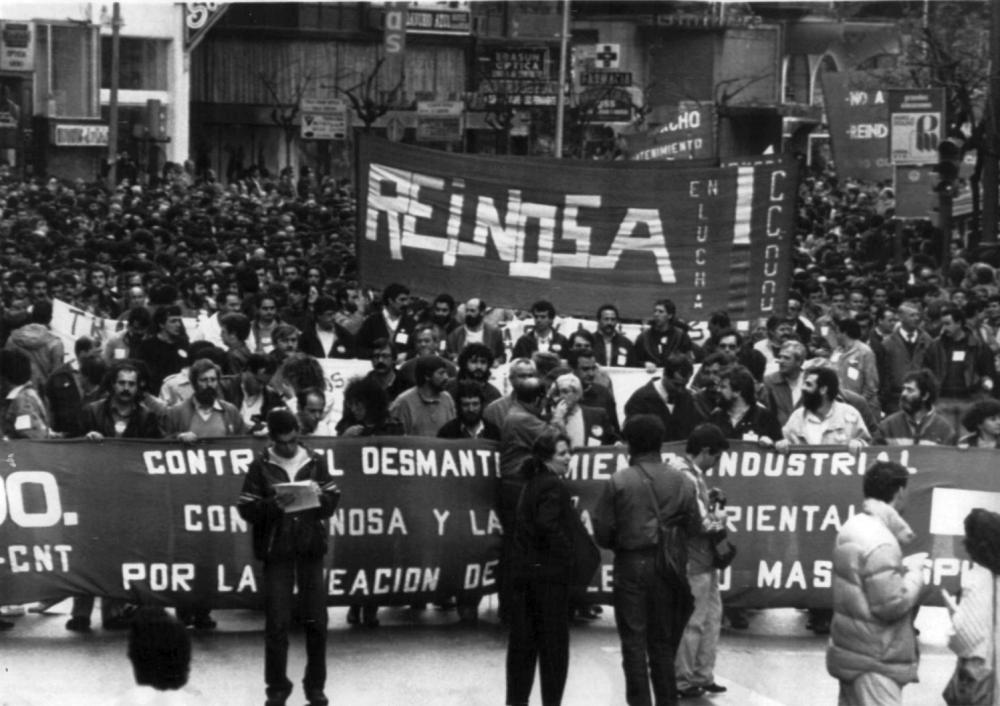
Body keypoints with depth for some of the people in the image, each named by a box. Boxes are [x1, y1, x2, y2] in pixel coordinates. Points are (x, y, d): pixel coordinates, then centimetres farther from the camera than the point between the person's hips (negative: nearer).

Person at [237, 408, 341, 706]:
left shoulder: (316, 462, 4)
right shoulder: (260, 466, -2)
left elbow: (333, 500, 6)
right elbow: (247, 509, -5)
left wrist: (318, 496, -15)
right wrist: (274, 504, -21)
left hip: (311, 549, 2)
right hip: (276, 551, -2)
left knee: (316, 620, 4)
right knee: (277, 623, -1)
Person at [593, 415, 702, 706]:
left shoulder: (619, 481, -9)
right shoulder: (682, 481, -3)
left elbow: (602, 530, -8)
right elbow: (694, 527, -3)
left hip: (630, 565, -2)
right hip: (669, 568, 3)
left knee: (634, 639, 4)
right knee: (663, 640, 13)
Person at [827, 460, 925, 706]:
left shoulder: (852, 527, 7)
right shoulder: (880, 544, -23)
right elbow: (892, 605, -23)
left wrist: (903, 567, 7)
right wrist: (915, 573, -9)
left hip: (851, 651, 10)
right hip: (875, 661, -10)